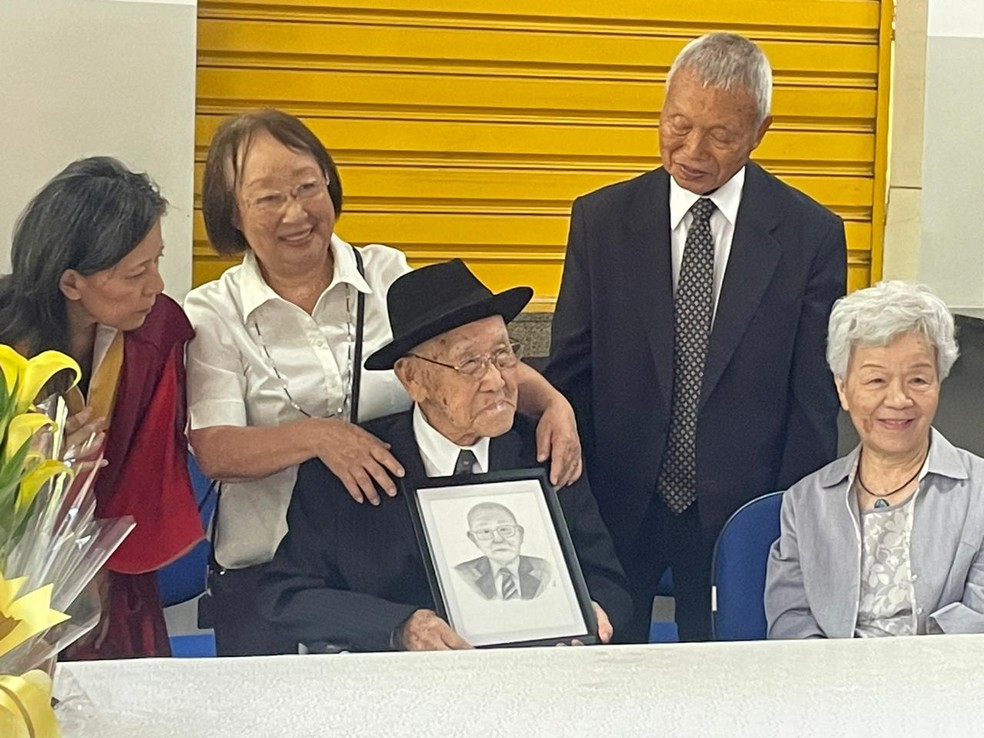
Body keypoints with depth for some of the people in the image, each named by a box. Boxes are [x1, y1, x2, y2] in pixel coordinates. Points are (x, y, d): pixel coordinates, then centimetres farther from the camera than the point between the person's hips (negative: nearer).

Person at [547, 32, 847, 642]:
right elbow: (569, 374, 2)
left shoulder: (810, 234, -3)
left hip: (741, 511, -1)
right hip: (616, 503, 1)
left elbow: (814, 401, 0)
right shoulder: (601, 219, 0)